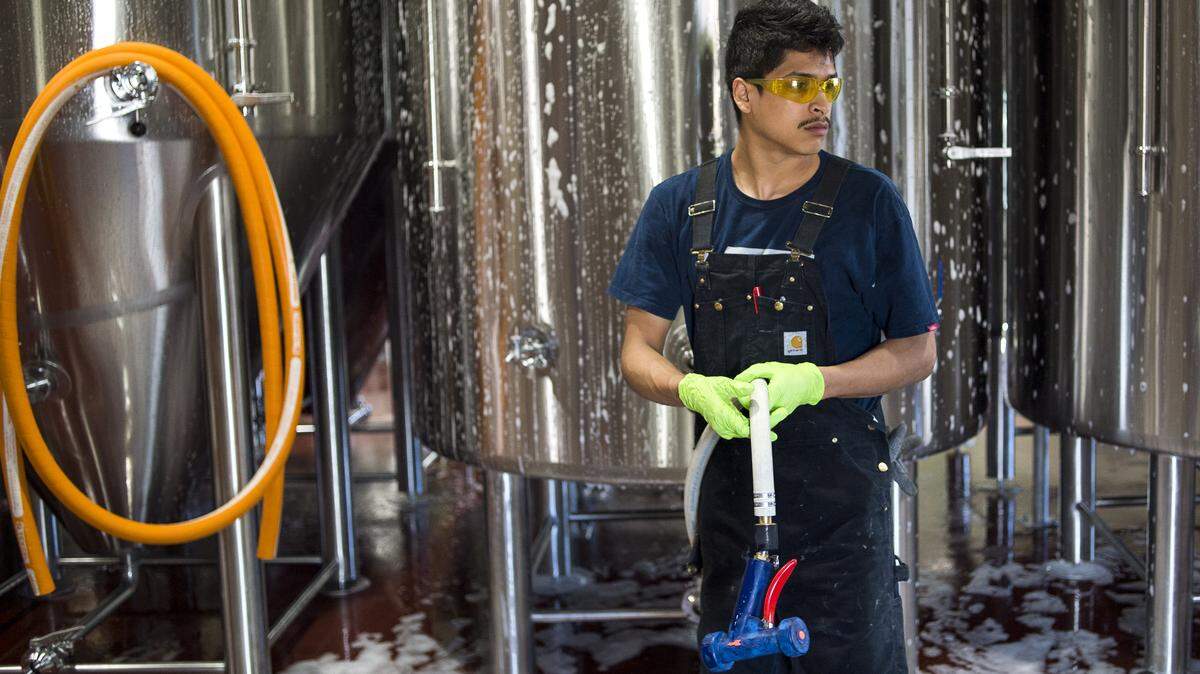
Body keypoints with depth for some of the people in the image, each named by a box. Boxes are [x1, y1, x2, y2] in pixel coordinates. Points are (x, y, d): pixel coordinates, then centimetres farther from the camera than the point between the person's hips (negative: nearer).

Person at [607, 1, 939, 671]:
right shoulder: (680, 206, 3)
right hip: (731, 485, 3)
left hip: (843, 495, -2)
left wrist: (814, 380, -18)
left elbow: (918, 351, -1)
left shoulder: (870, 201, -5)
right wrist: (694, 390, -18)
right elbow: (639, 351, 4)